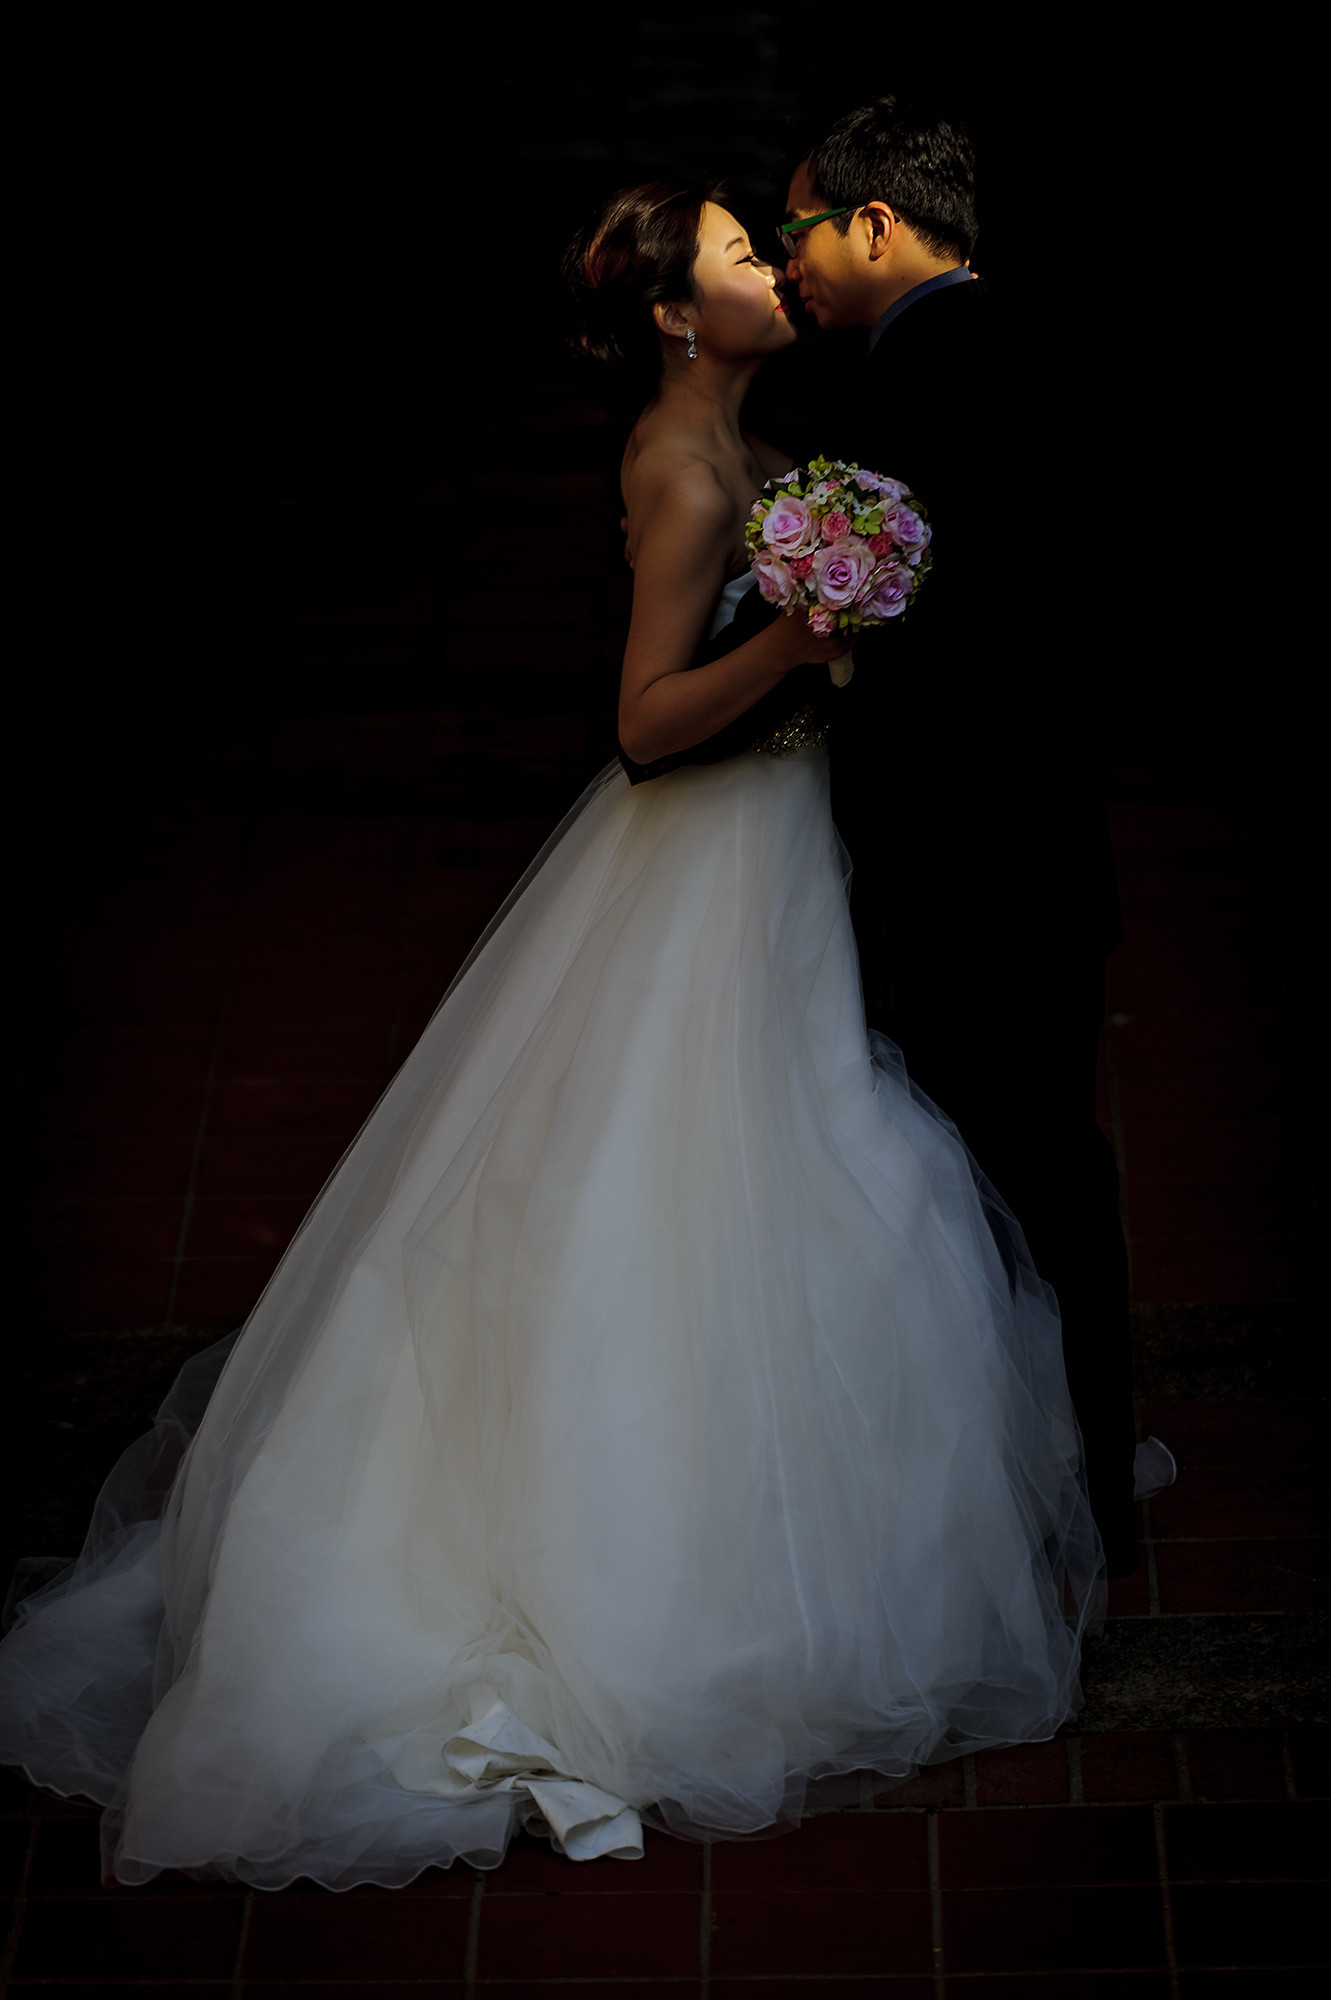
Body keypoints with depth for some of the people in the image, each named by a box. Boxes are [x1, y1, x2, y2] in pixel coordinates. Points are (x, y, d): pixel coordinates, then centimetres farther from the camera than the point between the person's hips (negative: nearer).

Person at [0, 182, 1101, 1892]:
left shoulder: (724, 445, 10)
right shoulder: (690, 471, -19)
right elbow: (650, 717, -23)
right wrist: (803, 635, -31)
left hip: (760, 843, 10)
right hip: (713, 869, -10)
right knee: (721, 1210, -3)